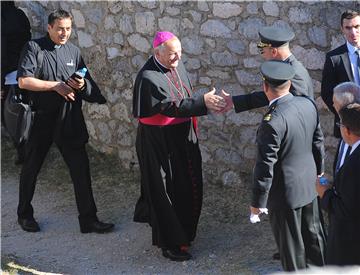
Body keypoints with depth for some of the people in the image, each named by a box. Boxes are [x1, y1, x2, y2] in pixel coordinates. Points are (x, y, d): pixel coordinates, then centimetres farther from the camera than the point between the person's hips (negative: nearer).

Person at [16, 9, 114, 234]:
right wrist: (56, 86, -18)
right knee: (31, 168, 11)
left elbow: (88, 84, 13)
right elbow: (24, 81, -16)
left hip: (69, 120, 3)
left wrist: (82, 85, -11)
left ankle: (88, 219, 7)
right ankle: (25, 215, 29)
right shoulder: (34, 48, -6)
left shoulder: (74, 51, 7)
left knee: (81, 169, 0)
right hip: (41, 118, -3)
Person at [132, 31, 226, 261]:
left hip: (182, 137, 8)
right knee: (168, 190, 2)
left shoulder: (177, 65, 4)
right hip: (160, 143, -8)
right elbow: (170, 106, -26)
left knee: (188, 186, 15)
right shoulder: (148, 78, -22)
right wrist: (202, 102, -29)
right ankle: (170, 244, 14)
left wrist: (208, 103, -6)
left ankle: (182, 231, 33)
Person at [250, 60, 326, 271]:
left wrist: (257, 201, -12)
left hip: (285, 192, -7)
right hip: (309, 183, 7)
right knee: (313, 232, 25)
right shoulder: (308, 104, -8)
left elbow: (265, 167, -23)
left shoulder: (272, 122, -29)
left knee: (291, 245, 11)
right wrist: (319, 168, 24)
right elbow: (318, 141, 7)